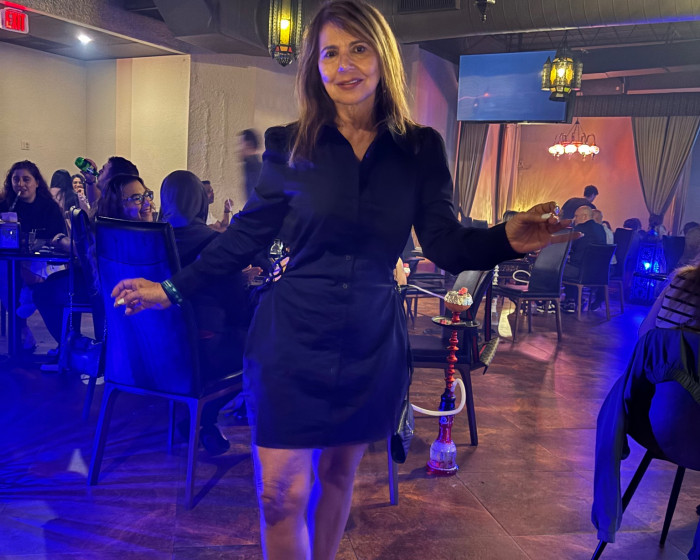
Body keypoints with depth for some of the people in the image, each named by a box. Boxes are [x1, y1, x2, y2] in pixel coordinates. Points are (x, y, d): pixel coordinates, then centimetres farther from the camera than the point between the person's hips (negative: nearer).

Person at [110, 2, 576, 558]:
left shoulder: (419, 149, 0)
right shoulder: (290, 145, -2)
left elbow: (445, 245, -4)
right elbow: (246, 236, 4)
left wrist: (507, 239, -24)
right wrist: (172, 289, 3)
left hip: (371, 343, 2)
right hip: (292, 337, -1)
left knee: (338, 474, 17)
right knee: (282, 491, 0)